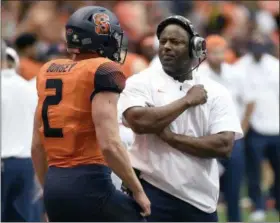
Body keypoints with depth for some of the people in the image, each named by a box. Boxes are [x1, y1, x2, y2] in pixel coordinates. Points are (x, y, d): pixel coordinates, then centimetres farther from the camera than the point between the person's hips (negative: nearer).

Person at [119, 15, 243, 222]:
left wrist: (171, 137, -14)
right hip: (151, 192, -3)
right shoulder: (141, 83, 0)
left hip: (200, 201, 3)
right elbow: (140, 122, -20)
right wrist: (187, 101, -10)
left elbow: (224, 146, -7)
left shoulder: (216, 93, 5)